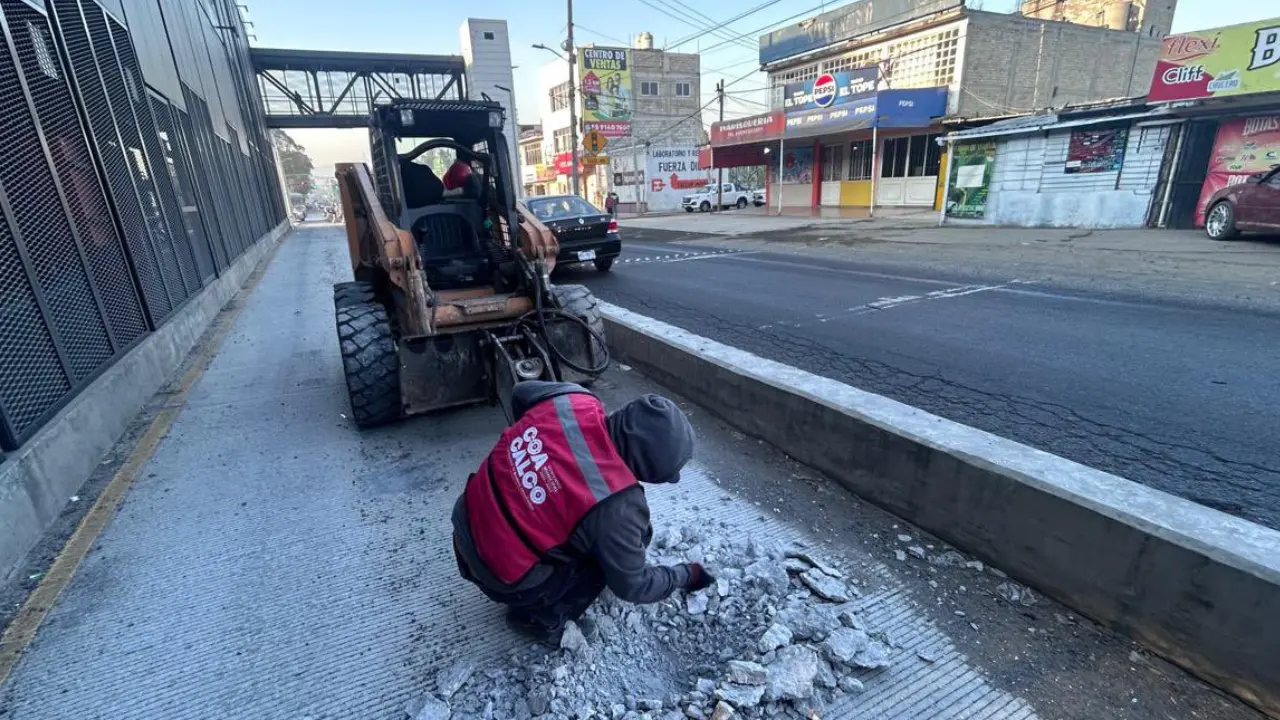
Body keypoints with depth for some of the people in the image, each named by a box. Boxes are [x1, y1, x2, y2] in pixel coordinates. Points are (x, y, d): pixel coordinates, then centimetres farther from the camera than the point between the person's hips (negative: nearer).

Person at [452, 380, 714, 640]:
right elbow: (631, 586, -13)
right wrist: (684, 575, 4)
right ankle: (540, 617, 12)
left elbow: (521, 392, 8)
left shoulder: (573, 400, -14)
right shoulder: (616, 504, -30)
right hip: (502, 577, -6)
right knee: (611, 552, 4)